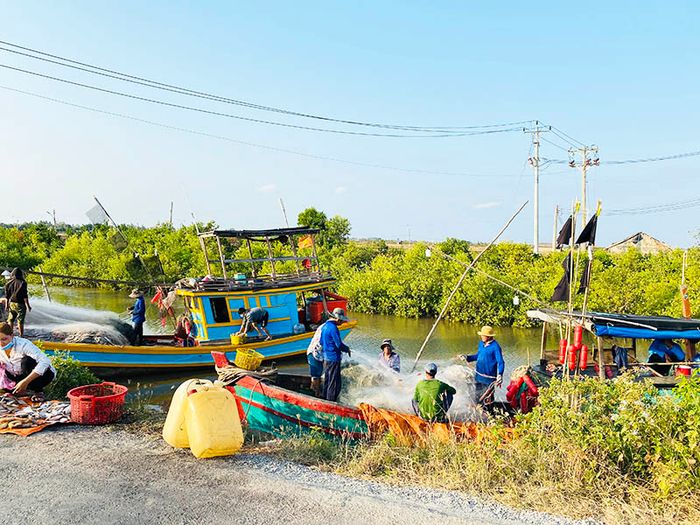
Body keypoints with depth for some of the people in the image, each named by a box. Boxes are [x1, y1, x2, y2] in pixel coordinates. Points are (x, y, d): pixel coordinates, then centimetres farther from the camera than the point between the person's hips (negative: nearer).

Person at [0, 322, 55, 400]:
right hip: (23, 376, 6)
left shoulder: (23, 345, -28)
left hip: (44, 373, -6)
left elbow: (45, 361, -40)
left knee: (26, 361, -32)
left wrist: (25, 381, -42)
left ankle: (38, 391, -14)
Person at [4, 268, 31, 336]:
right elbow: (25, 296, -13)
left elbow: (7, 296, 5)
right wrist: (28, 305, -7)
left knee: (10, 320, 14)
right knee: (20, 321, 2)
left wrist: (7, 305, 15)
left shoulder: (9, 283, 1)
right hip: (20, 304, -4)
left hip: (11, 304, 4)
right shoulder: (22, 283, -14)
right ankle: (21, 336, 7)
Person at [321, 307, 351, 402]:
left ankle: (325, 401, 25)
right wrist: (347, 349, -2)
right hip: (333, 359, -10)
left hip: (326, 358, 10)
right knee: (335, 383, -3)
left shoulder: (325, 326, 10)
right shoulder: (333, 328, -19)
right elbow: (339, 344, -19)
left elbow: (321, 342, 18)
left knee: (327, 381, 17)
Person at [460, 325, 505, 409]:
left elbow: (501, 362, -17)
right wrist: (467, 357, 10)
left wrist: (500, 374, -31)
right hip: (479, 376, 7)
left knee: (487, 400, 4)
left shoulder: (495, 346, -17)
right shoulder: (481, 343, 5)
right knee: (477, 398, 20)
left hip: (489, 377, -7)